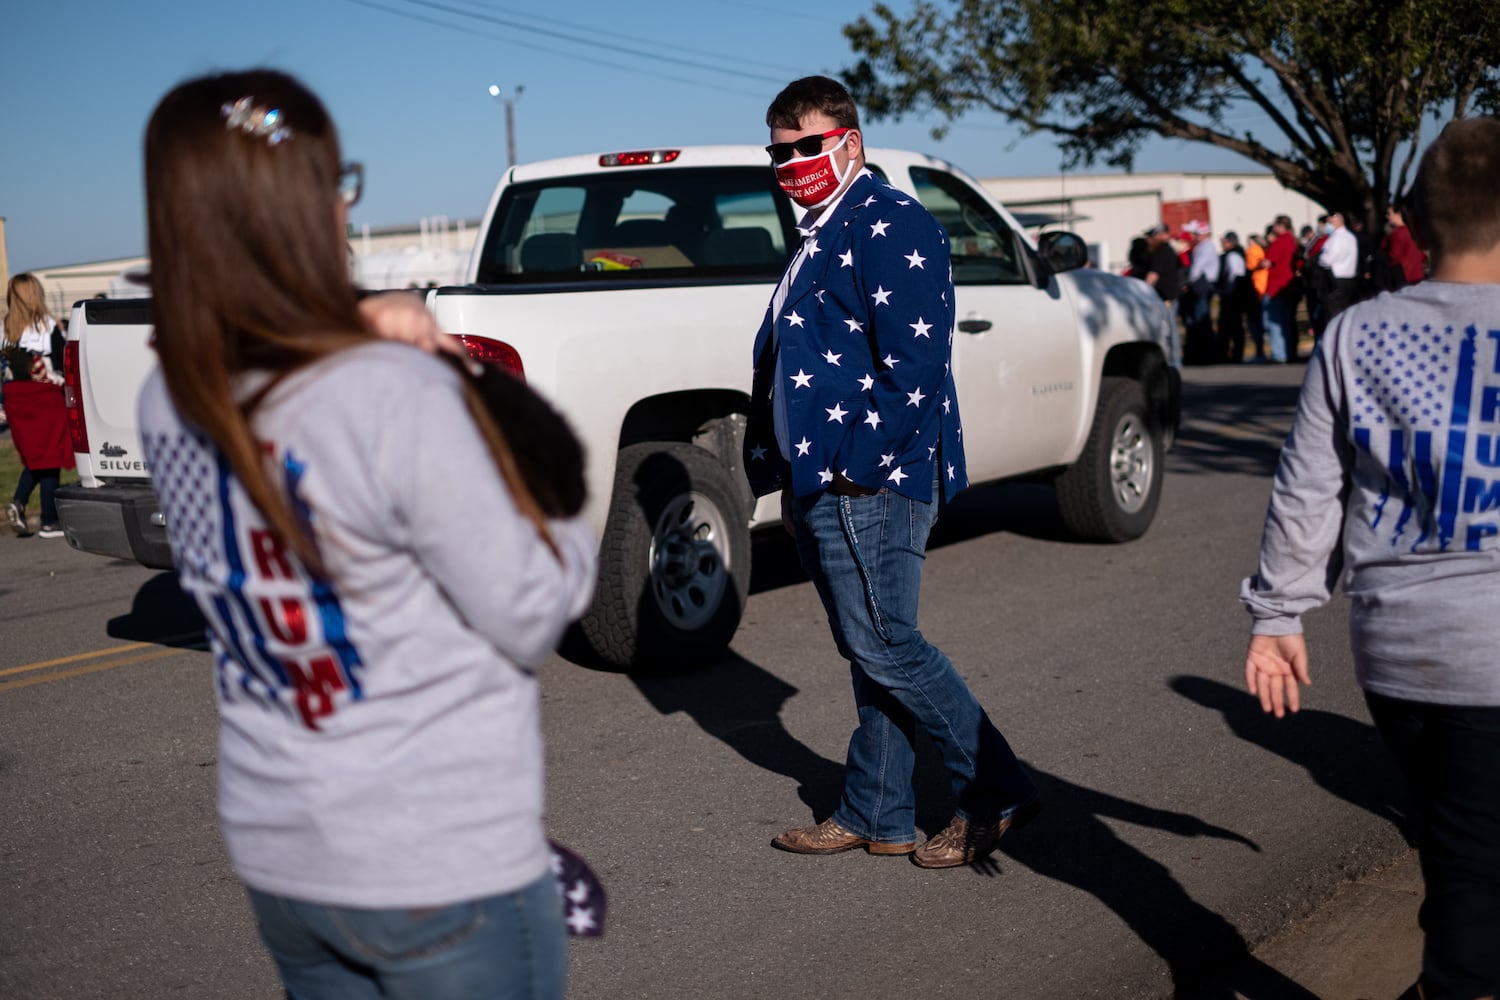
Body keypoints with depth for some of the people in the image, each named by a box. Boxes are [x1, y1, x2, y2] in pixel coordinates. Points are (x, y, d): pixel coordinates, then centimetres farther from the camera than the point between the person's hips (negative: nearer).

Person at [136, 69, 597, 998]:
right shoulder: (399, 398, -24)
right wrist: (572, 537, 4)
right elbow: (529, 618, -16)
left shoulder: (169, 406, -3)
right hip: (445, 866, -7)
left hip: (275, 854, 7)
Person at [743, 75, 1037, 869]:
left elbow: (914, 361, -19)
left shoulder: (890, 224, -10)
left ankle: (995, 794, 7)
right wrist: (795, 478, 18)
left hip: (871, 484, -9)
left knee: (883, 647, -7)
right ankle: (878, 816, 22)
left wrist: (859, 467, -20)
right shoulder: (817, 239, 20)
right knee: (870, 653, 13)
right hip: (823, 486, 10)